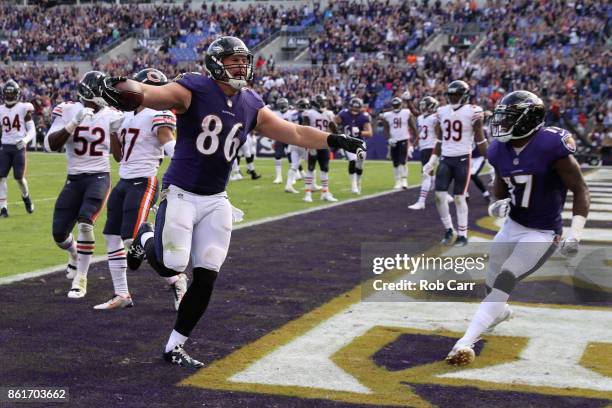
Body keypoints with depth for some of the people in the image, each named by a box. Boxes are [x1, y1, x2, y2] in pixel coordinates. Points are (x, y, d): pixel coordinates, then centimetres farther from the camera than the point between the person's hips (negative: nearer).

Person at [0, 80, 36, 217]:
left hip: (19, 147, -3)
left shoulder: (23, 108, -3)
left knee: (19, 177, 0)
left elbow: (32, 130, -2)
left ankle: (26, 197, 31)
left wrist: (25, 140, -20)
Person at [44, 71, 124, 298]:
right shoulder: (67, 111, -2)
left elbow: (120, 154, 6)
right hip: (74, 179, 2)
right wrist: (73, 124, -22)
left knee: (85, 222, -23)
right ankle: (75, 254, 41)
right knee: (59, 234, 3)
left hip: (99, 177, -2)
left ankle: (80, 280, -10)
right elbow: (50, 145, -13)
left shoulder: (111, 116, -1)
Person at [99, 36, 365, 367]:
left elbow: (295, 133, 9)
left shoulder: (251, 106, 6)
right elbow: (152, 94, -30)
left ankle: (174, 347, 18)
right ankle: (146, 238, 25)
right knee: (171, 266, -12)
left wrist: (334, 140, -1)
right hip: (180, 194, -5)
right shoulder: (193, 90, -12)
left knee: (206, 278, 3)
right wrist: (119, 89, -50)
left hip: (216, 201, 5)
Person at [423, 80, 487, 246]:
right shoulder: (442, 112, 7)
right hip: (445, 159, 5)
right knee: (440, 195, -2)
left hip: (462, 159, -5)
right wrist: (432, 161, 13)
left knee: (459, 197, -2)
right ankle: (449, 230, 15)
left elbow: (480, 140, -3)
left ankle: (463, 234, 10)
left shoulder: (472, 112, -8)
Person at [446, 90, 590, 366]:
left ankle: (466, 342, -18)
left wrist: (575, 234, -25)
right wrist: (497, 205, -12)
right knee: (492, 280, 20)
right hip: (512, 225, 7)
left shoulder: (551, 146, -24)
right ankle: (500, 312, 55)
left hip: (542, 234, -7)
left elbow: (580, 191, -18)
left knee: (504, 282, -18)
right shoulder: (500, 150, -5)